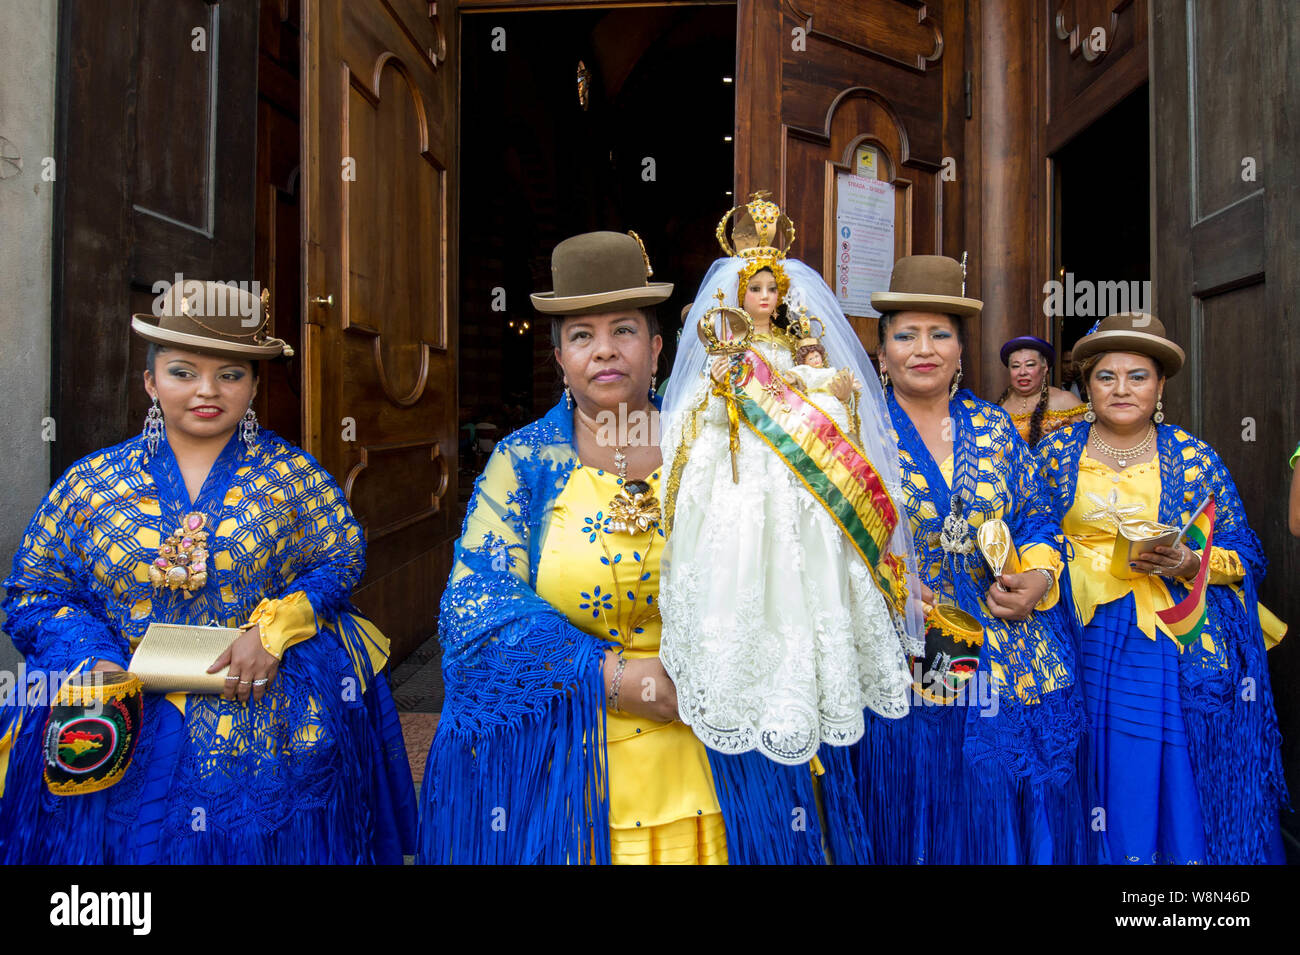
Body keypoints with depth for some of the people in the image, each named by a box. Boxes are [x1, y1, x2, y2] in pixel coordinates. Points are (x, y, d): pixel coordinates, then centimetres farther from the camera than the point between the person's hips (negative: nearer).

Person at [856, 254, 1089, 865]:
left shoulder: (994, 426, 9)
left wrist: (1039, 576, -6)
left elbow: (1036, 517, 13)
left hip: (1015, 669, 3)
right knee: (924, 826, 7)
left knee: (1016, 820, 11)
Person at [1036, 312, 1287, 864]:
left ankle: (1184, 850, 24)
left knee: (1175, 776, 2)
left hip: (1174, 644, -1)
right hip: (1083, 636, 1)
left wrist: (1188, 564, -14)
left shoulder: (1194, 458, 2)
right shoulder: (1058, 451, 5)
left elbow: (1242, 552, 4)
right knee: (1103, 774, 6)